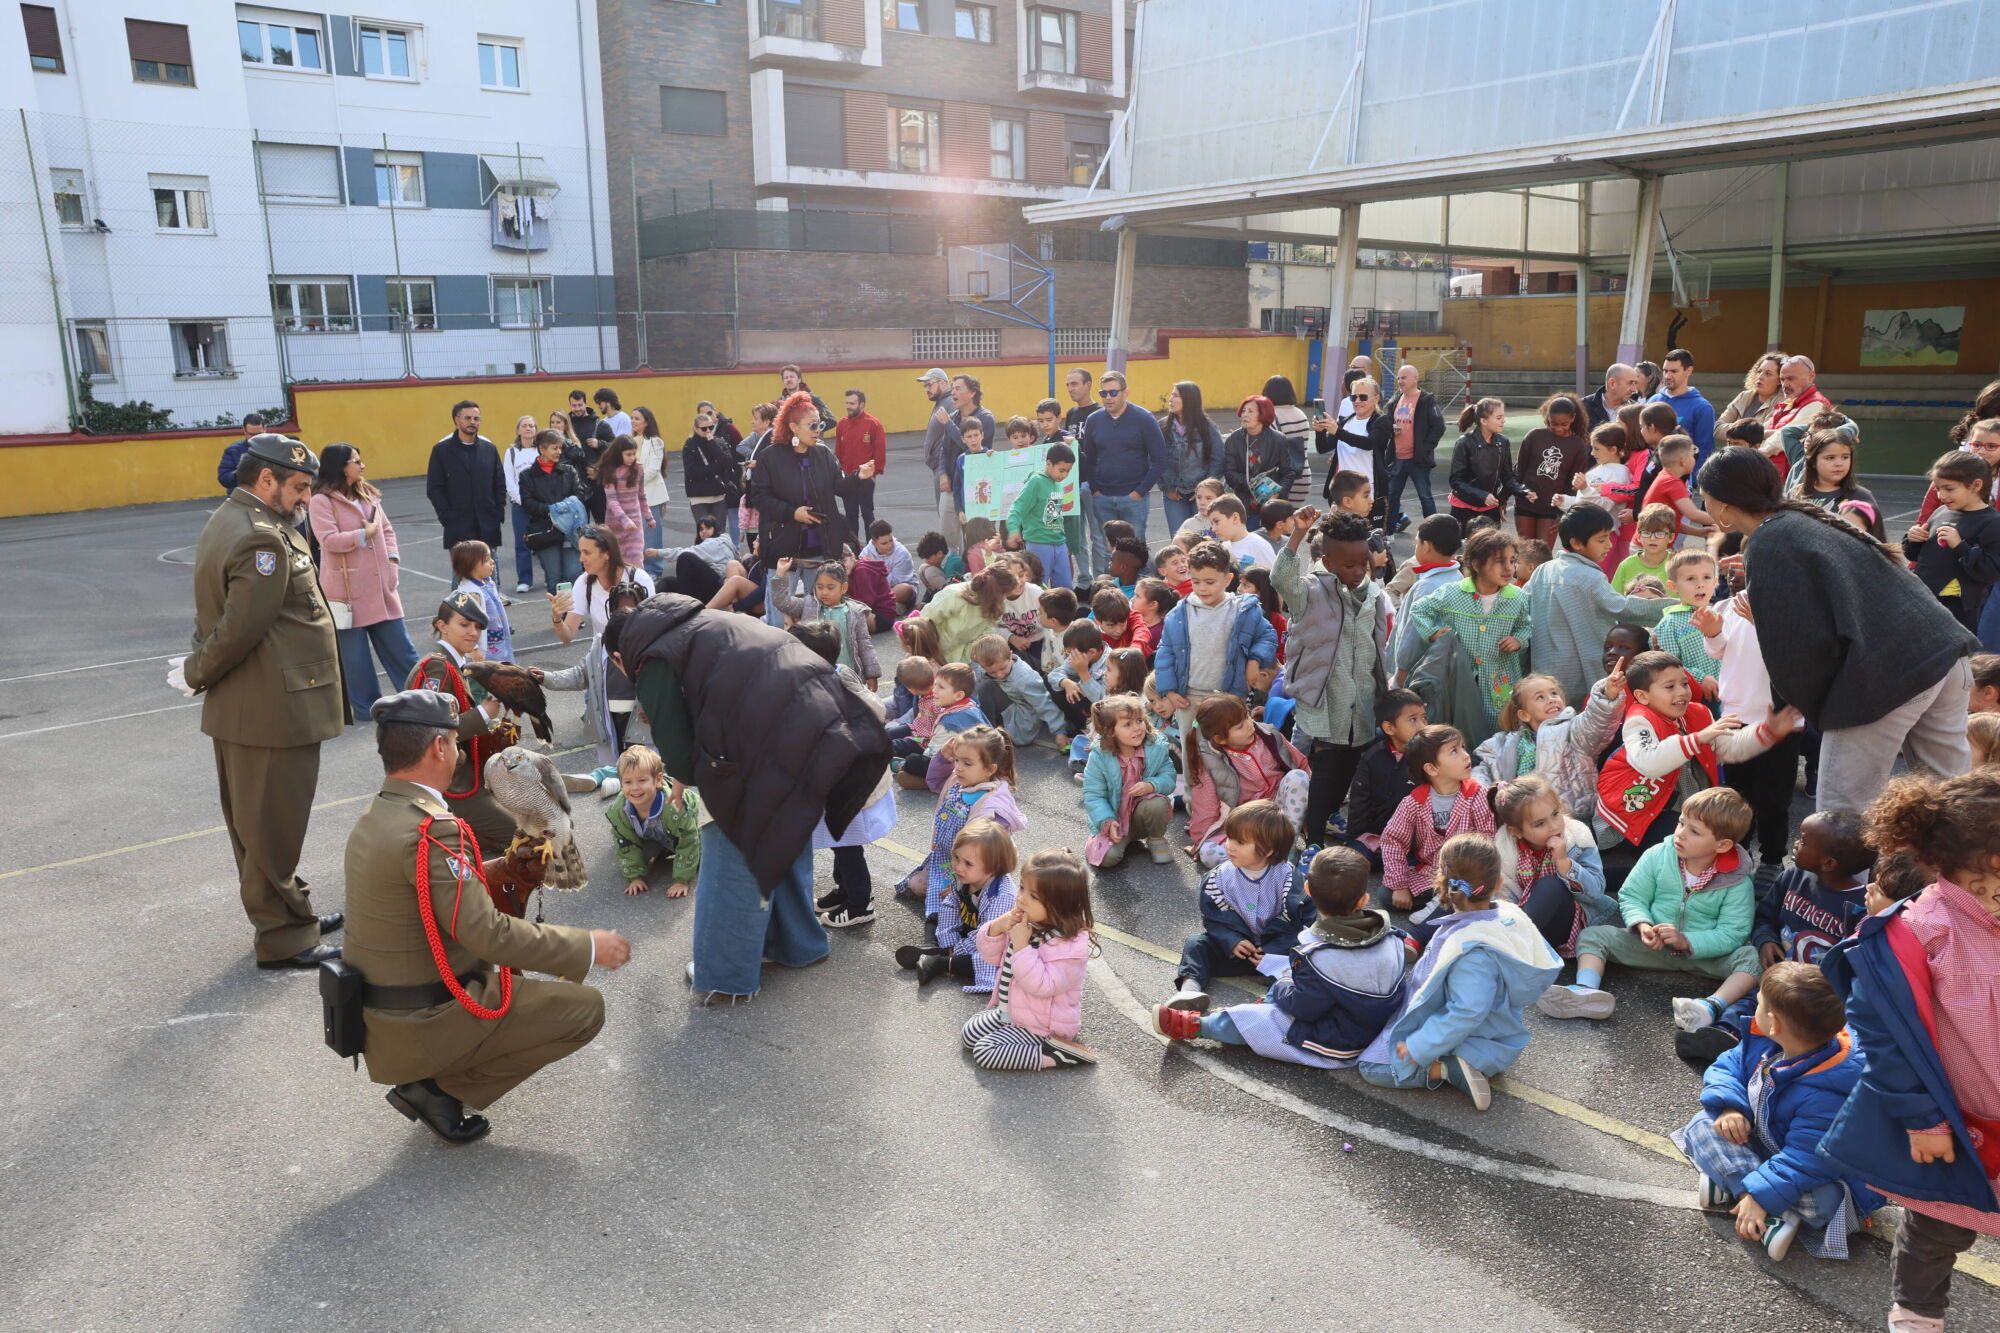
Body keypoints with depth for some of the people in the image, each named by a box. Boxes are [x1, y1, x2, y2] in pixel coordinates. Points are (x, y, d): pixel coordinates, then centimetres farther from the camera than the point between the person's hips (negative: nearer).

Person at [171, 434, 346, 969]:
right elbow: (239, 630, -23)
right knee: (274, 825, 1)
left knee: (256, 822, 19)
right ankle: (282, 936, 11)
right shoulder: (263, 540, -22)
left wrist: (198, 667, 7)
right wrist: (194, 674, -8)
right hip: (273, 709, -10)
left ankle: (287, 910, 34)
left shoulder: (226, 521, 12)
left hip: (239, 706, 10)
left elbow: (223, 619, 16)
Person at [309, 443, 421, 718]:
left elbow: (387, 529, 14)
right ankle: (368, 708, 15)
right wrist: (364, 534, -12)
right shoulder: (321, 501, -10)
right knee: (355, 654, 5)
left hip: (380, 585, 6)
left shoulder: (367, 494, 12)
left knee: (399, 646, 11)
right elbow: (329, 540, -20)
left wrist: (392, 558, 0)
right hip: (347, 590, -6)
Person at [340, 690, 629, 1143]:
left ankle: (429, 1077, 14)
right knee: (585, 1007, -4)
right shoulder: (431, 831, -26)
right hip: (421, 1032, -9)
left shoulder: (372, 817, 4)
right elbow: (487, 933, -28)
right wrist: (588, 948, -20)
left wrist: (483, 871, 15)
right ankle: (443, 1089, -2)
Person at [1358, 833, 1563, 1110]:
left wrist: (1418, 1048, -30)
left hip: (1470, 1043, -9)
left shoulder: (1472, 950, -36)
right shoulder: (1510, 915, -12)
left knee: (1371, 1066, -10)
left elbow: (1467, 1013, -38)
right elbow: (1546, 962, 5)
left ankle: (1451, 1069, -15)